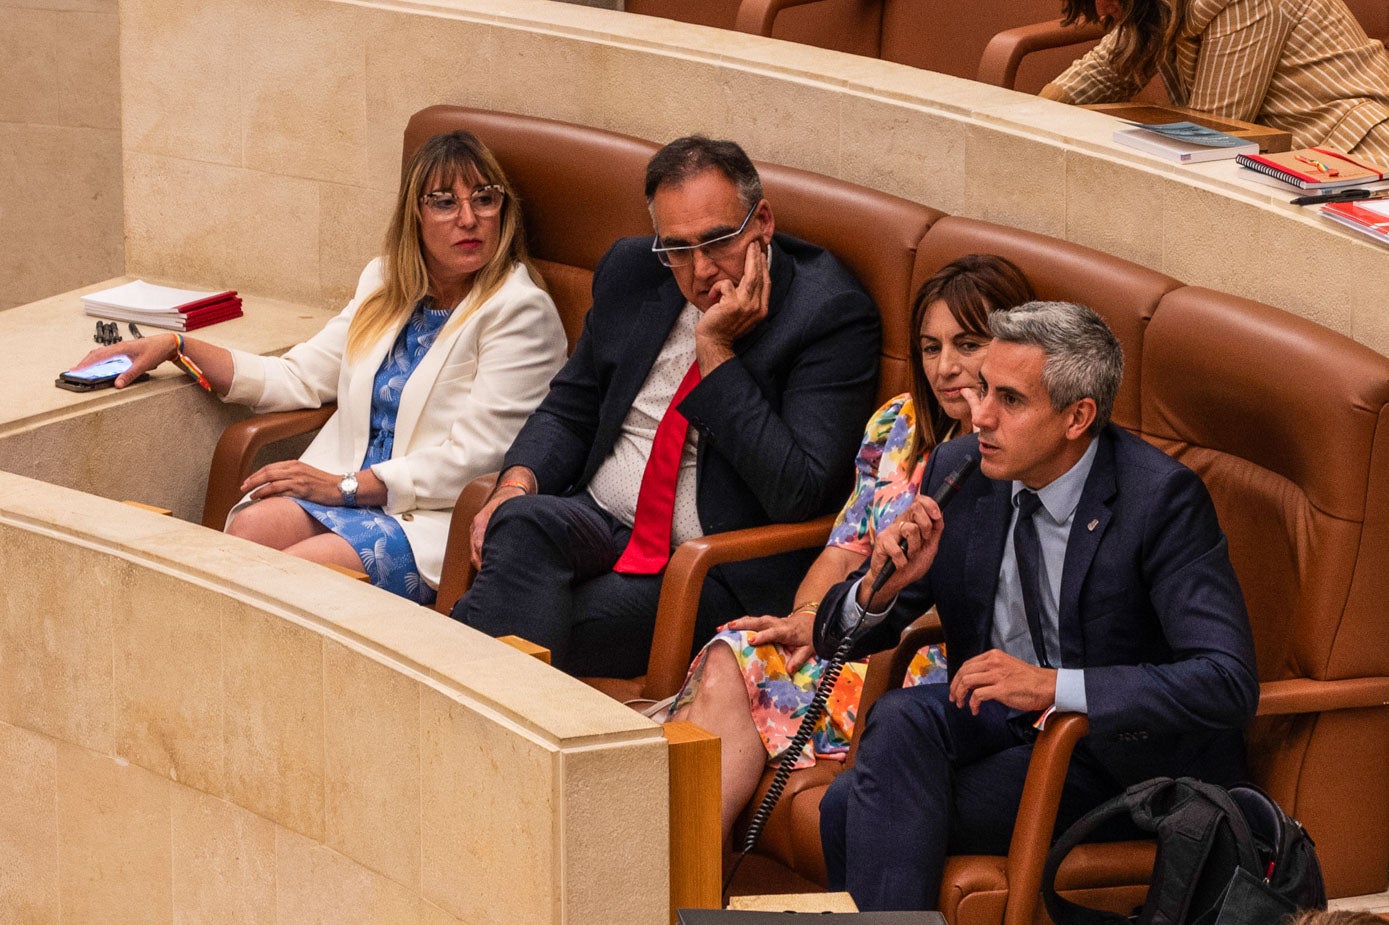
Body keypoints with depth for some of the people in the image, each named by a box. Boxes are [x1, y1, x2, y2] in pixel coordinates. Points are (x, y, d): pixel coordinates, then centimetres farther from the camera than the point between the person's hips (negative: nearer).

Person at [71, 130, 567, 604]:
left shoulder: (520, 312, -5)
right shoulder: (386, 283, 17)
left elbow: (473, 457, -11)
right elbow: (297, 377, 19)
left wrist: (345, 486, -14)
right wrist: (175, 348, 10)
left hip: (433, 519, -6)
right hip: (349, 490, 6)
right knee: (247, 528, -26)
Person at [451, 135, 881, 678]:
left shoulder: (831, 314, -10)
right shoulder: (632, 272, 9)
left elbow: (799, 494, -18)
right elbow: (568, 408, 21)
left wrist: (716, 350, -19)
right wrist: (518, 481, -2)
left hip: (721, 575, -5)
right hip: (596, 522, 6)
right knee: (523, 523, -31)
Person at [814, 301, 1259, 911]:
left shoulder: (1160, 497, -18)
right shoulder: (958, 469, -1)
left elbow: (1229, 682, -27)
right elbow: (839, 637, 7)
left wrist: (1052, 685, -34)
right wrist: (881, 588, -18)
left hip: (1126, 752, -6)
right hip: (1001, 719, 6)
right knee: (901, 719, -27)